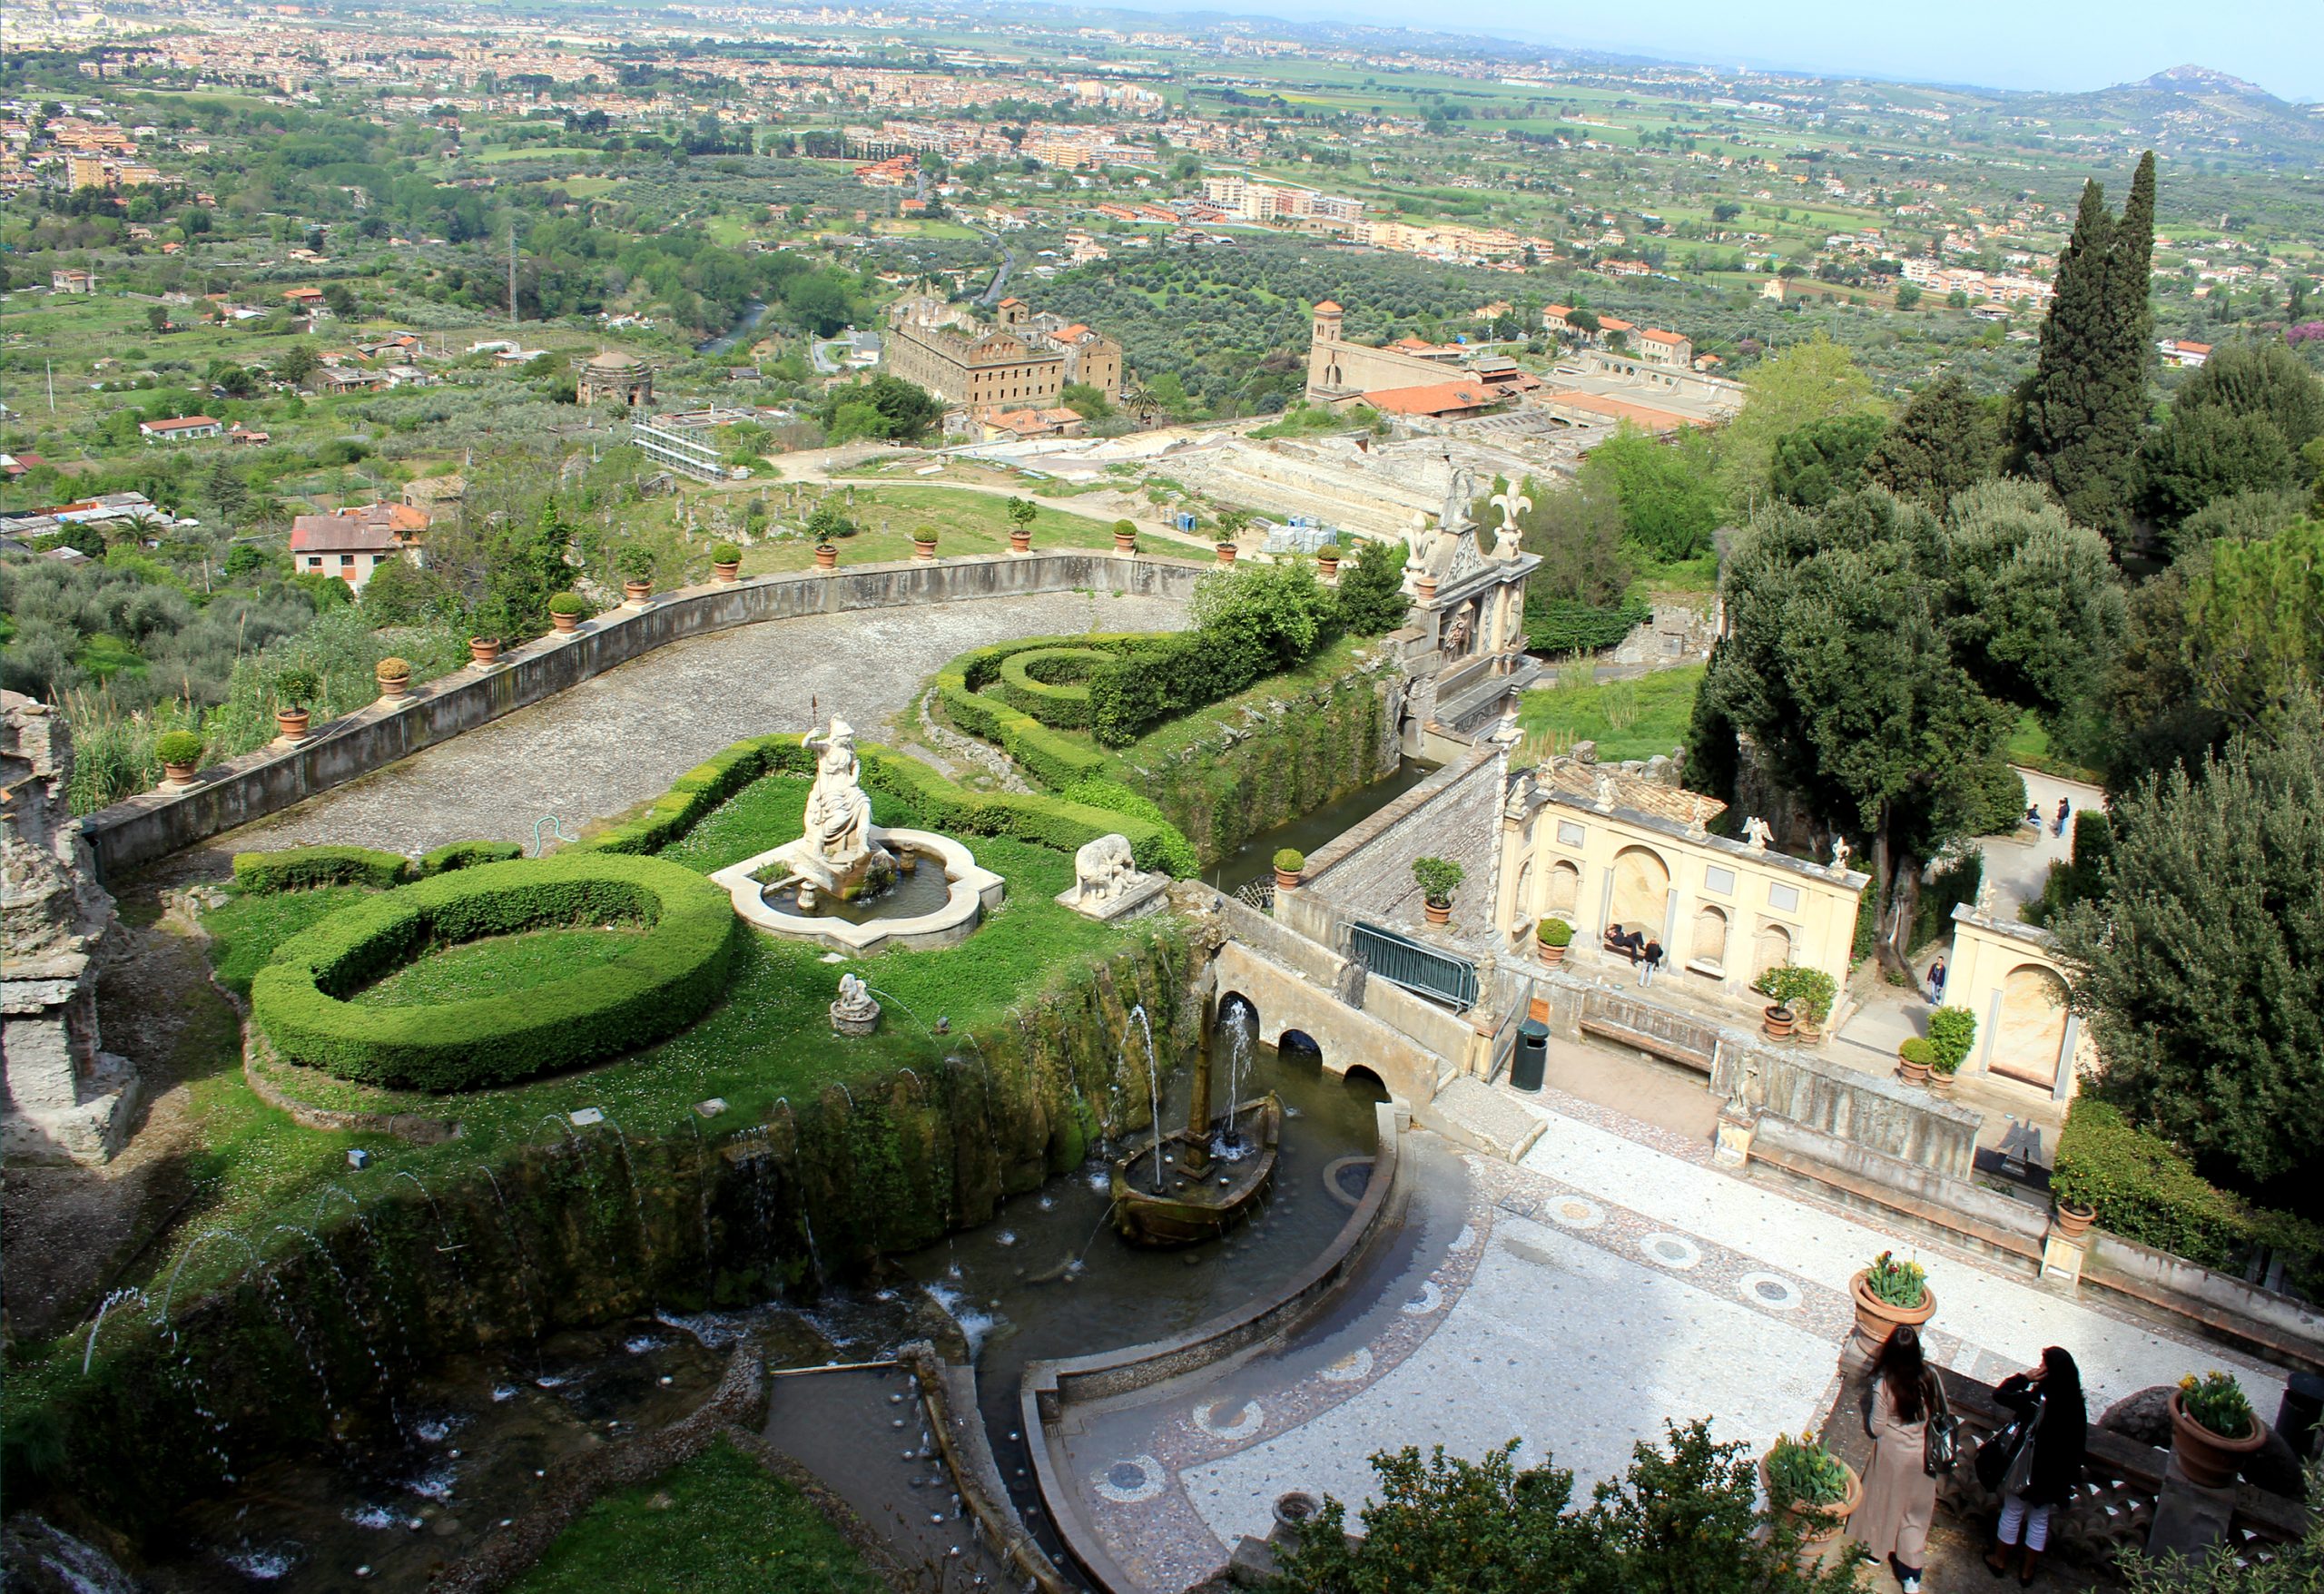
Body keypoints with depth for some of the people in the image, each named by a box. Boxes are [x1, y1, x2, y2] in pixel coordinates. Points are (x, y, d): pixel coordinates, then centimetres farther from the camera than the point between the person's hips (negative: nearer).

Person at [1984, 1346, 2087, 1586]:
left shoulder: (2037, 1401, -30)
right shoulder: (2075, 1404, -14)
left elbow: (1999, 1394, -21)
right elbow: (2077, 1441, -2)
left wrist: (2024, 1377, -18)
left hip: (2027, 1470, -4)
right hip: (2055, 1475, 4)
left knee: (2012, 1515, 19)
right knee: (2040, 1521, 22)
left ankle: (1999, 1561, 37)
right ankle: (2027, 1571, 37)